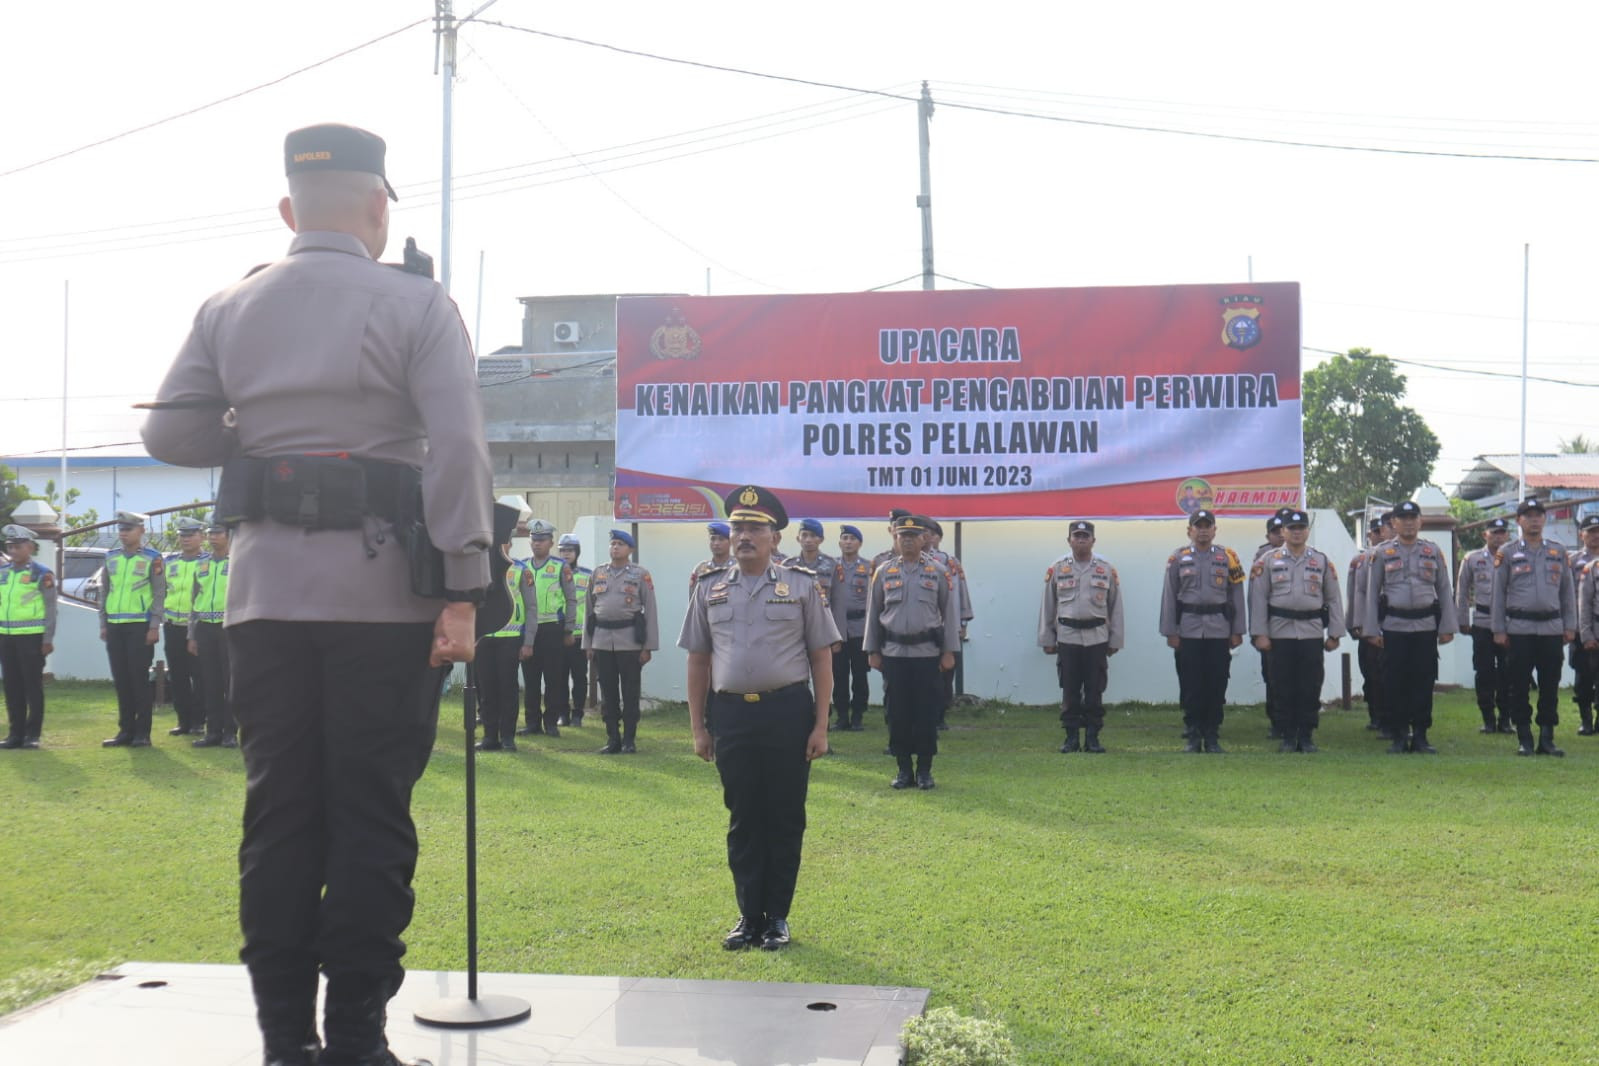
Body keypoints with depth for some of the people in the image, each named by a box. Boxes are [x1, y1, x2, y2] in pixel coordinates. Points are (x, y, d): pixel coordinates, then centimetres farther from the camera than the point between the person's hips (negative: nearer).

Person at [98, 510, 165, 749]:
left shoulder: (153, 559, -1)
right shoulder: (111, 558, 13)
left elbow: (159, 594, -4)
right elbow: (105, 592, 16)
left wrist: (154, 626, -10)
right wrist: (103, 624, 10)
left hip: (140, 627, -5)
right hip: (115, 628, 5)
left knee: (139, 679, -3)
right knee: (121, 680, 7)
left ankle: (142, 733, 2)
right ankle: (126, 731, 13)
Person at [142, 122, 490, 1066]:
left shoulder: (229, 311, 9)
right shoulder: (417, 305, -2)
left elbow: (171, 433, 8)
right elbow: (458, 449, -12)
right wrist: (463, 591, -12)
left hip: (267, 591, 4)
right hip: (383, 591, -3)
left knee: (278, 813, 8)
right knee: (372, 818, 2)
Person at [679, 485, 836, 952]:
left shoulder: (801, 585, 1)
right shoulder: (709, 590, 7)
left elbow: (821, 658, 0)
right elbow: (697, 660, 10)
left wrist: (820, 726, -5)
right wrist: (698, 728, 7)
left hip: (788, 713, -2)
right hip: (732, 715, 2)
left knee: (785, 819, 5)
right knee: (742, 819, 8)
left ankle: (778, 917, 17)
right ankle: (749, 916, 19)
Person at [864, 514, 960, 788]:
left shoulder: (939, 572, 3)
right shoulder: (883, 573, 5)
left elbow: (950, 613, 4)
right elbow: (873, 613, 8)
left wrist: (949, 651, -1)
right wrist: (872, 651, 5)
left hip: (927, 652, -1)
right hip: (893, 653, 1)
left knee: (926, 713, 1)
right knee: (897, 713, 4)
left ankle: (925, 770, 10)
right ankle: (903, 770, 13)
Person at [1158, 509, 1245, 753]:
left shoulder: (1228, 558, 6)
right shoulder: (1178, 559, 4)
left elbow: (1237, 596, 7)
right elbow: (1169, 597, 4)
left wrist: (1237, 631, 3)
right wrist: (1170, 632, -1)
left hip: (1219, 631, 1)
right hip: (1188, 631, -1)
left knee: (1217, 685, 2)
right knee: (1190, 686, 1)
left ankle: (1212, 738, 11)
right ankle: (1194, 737, 9)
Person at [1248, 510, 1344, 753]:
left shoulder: (1322, 561, 8)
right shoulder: (1268, 561, 3)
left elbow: (1333, 599, 9)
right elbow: (1258, 598, 1)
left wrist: (1335, 634, 4)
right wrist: (1260, 634, -5)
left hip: (1312, 633, 1)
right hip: (1279, 632, -1)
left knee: (1311, 687, 1)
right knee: (1283, 687, 2)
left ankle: (1307, 736, 10)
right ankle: (1287, 737, 10)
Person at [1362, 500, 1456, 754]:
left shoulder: (1434, 552, 8)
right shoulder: (1382, 553, 4)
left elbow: (1444, 591, 9)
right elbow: (1371, 592, 4)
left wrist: (1447, 627, 3)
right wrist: (1371, 629, -2)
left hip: (1426, 626, 1)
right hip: (1394, 627, -1)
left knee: (1424, 681, 3)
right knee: (1395, 683, 0)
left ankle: (1420, 736, 11)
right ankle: (1398, 737, 8)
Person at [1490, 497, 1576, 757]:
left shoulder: (1558, 552, 11)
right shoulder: (1507, 553, 3)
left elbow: (1568, 591, 13)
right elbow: (1498, 593, 3)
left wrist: (1570, 626, 6)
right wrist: (1499, 630, -2)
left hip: (1552, 628, 2)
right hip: (1519, 629, -2)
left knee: (1550, 686, 3)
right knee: (1519, 687, 0)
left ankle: (1547, 739, 11)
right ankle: (1525, 741, 8)